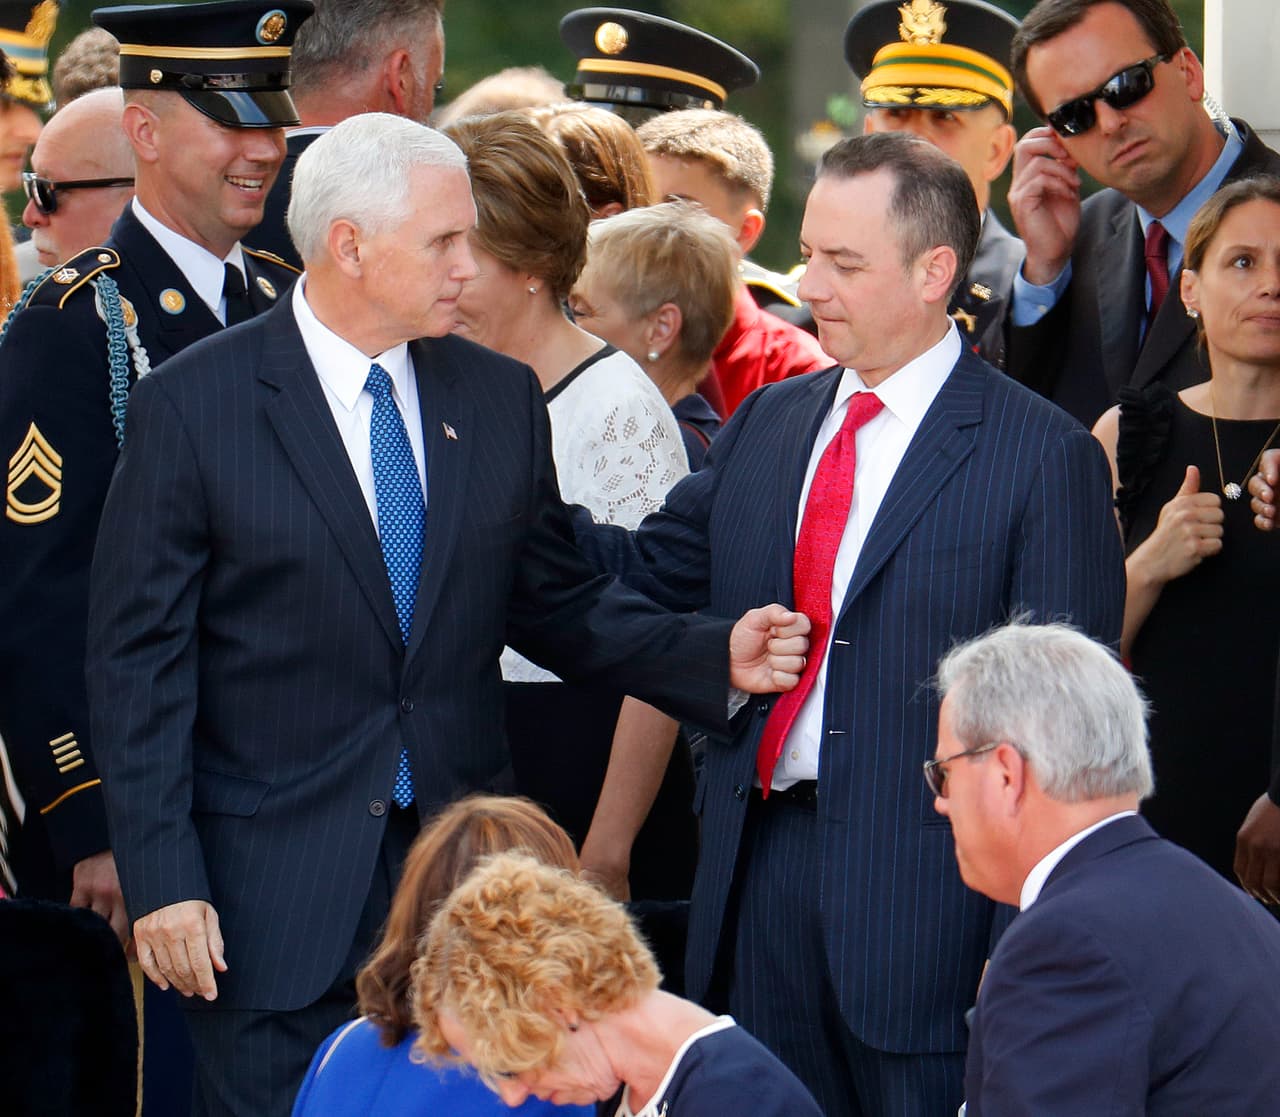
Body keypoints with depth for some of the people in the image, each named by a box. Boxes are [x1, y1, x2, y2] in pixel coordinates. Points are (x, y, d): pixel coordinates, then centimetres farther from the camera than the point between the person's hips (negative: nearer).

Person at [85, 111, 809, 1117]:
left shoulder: (500, 399, 7)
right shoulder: (192, 407, -6)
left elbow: (558, 607, 14)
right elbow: (139, 664, -7)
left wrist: (717, 655, -3)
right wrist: (162, 880, -12)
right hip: (272, 890, -4)